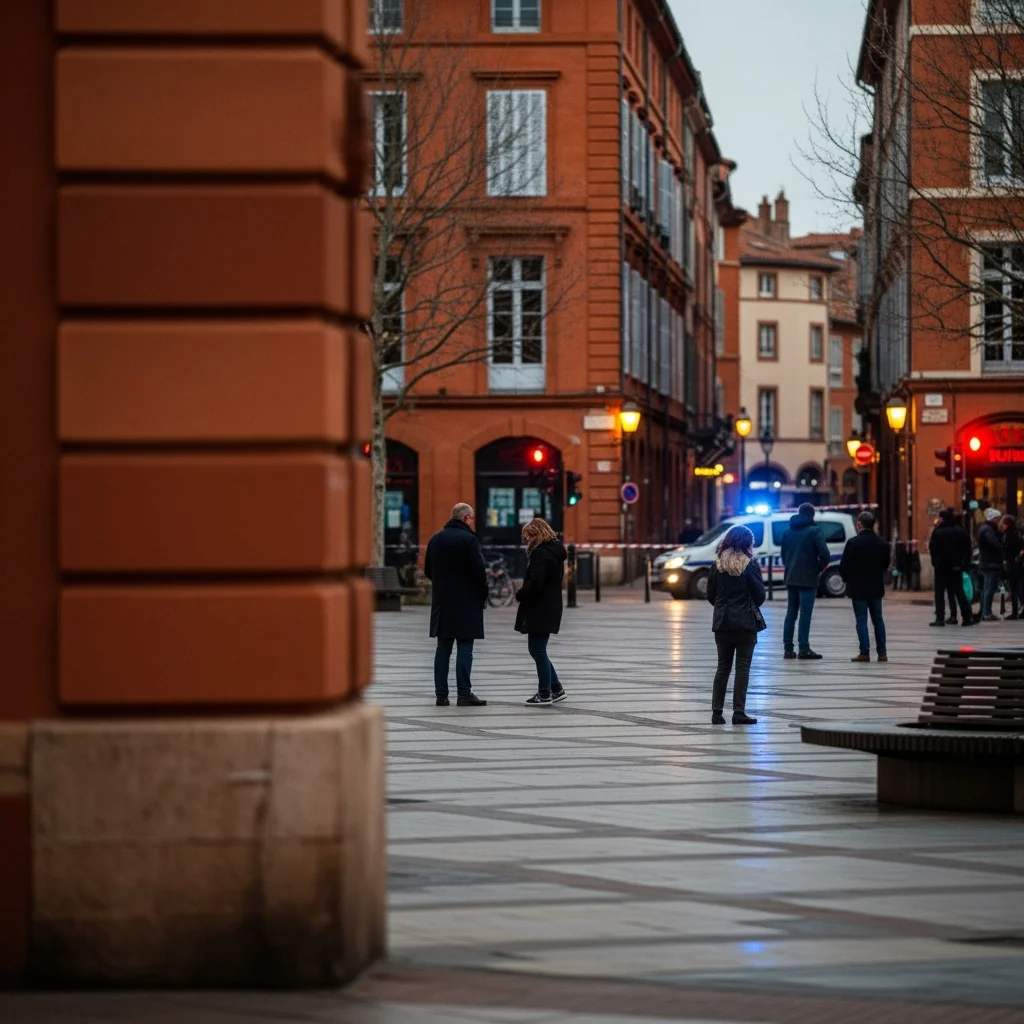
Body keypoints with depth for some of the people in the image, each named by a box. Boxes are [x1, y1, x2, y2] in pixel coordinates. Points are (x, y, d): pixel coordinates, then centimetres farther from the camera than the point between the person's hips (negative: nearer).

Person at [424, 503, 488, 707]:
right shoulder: (468, 539, -12)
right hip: (466, 603, -6)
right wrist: (483, 593, -2)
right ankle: (464, 694, -5)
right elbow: (479, 571, -15)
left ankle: (441, 694, 8)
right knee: (464, 648, -3)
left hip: (441, 601, 6)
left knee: (443, 648, 9)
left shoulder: (436, 539, 9)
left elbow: (428, 570, 15)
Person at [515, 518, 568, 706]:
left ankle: (545, 695, 3)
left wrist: (520, 595, -7)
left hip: (539, 609, -10)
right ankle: (556, 689, 20)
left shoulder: (539, 554, -16)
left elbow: (535, 583, -24)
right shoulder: (555, 552, 14)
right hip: (551, 607, 10)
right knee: (538, 650, 17)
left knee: (538, 650, -2)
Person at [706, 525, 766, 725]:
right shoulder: (750, 565, -9)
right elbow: (760, 595, -6)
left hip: (722, 622, 4)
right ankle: (739, 712, -2)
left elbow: (710, 595, 6)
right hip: (746, 622, -4)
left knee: (723, 667, 11)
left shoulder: (718, 564, 2)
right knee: (743, 667, 1)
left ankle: (717, 711, 8)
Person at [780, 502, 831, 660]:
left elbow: (784, 554, 14)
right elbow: (825, 555, -17)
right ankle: (804, 649, -5)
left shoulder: (788, 532, 11)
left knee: (791, 612, 12)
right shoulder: (814, 531, -9)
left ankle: (788, 648, 11)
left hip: (791, 578, 6)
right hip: (808, 579, -6)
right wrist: (820, 568, -1)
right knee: (805, 613, -4)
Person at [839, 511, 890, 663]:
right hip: (876, 587, 4)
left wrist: (848, 579, 6)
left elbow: (843, 566, -13)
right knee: (878, 619, 12)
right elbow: (885, 564, 9)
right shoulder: (882, 544, 2)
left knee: (861, 620, -1)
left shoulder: (854, 543, -14)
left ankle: (865, 652, -6)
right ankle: (882, 652, 11)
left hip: (858, 587, -4)